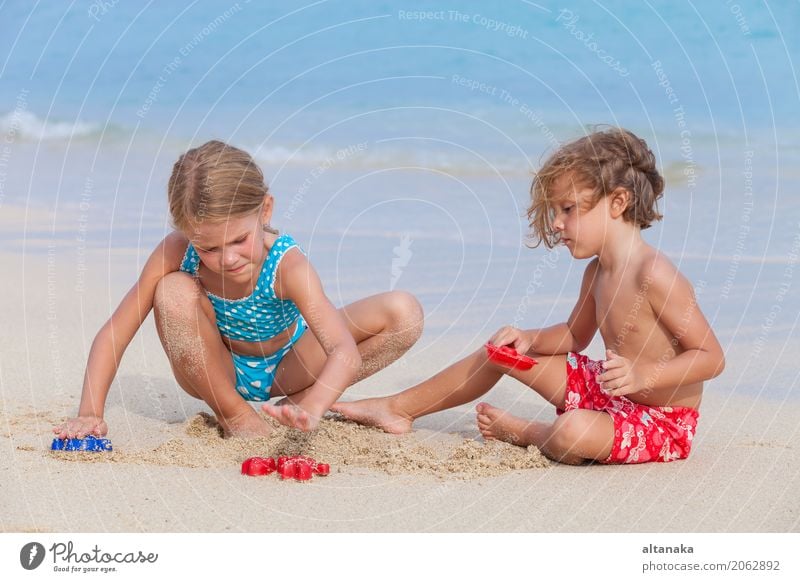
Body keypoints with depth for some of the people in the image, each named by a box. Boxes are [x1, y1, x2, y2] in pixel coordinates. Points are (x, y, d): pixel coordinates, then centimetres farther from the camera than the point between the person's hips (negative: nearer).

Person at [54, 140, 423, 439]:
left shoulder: (286, 264, -34)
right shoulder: (175, 253, -28)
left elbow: (346, 351, -45)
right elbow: (113, 334, -21)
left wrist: (310, 410, -64)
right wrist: (90, 414, -32)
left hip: (286, 368, -1)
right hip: (217, 372, 1)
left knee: (404, 314, -22)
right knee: (173, 292, -32)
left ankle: (294, 402, -8)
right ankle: (234, 415, -12)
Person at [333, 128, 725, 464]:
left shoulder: (654, 275, -26)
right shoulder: (597, 272, 3)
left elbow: (711, 357, -24)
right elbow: (574, 335, 21)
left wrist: (643, 375, -36)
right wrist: (528, 339, 2)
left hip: (661, 423, -9)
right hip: (608, 395, 9)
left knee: (572, 433, -38)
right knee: (504, 349, 9)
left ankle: (517, 431, -2)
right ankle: (398, 409, 21)